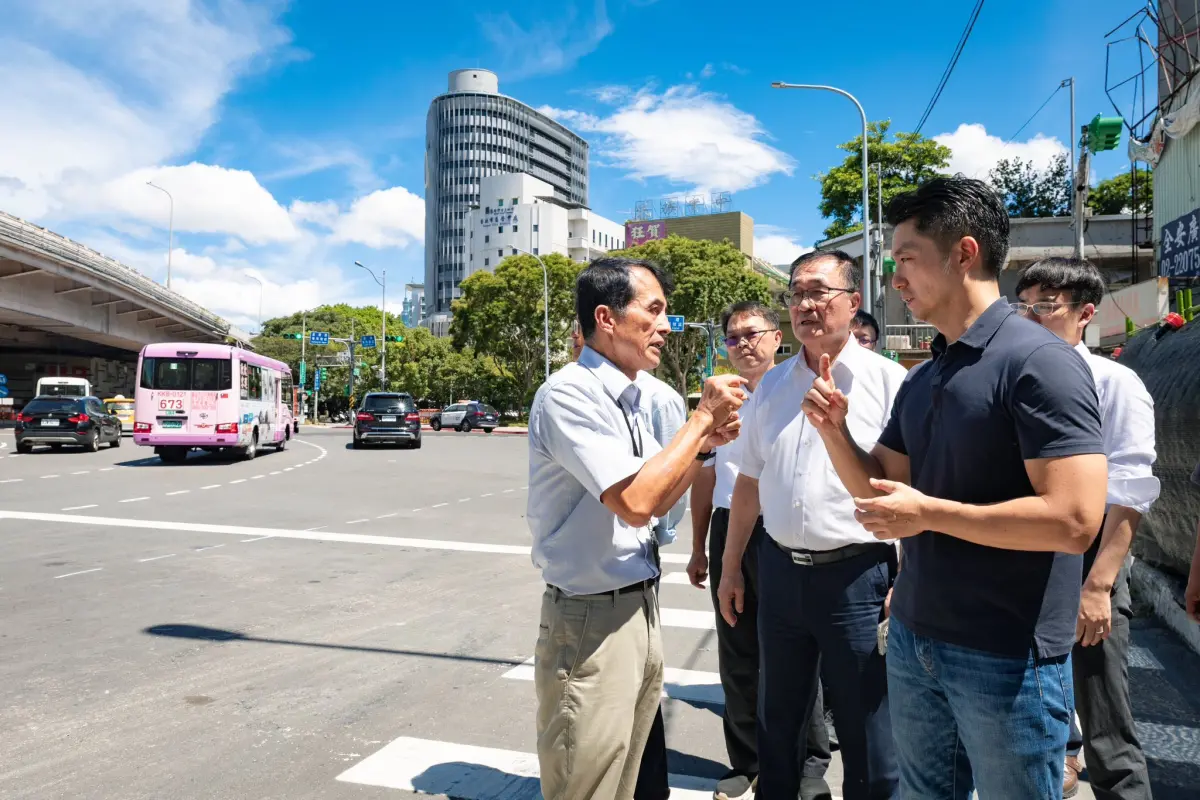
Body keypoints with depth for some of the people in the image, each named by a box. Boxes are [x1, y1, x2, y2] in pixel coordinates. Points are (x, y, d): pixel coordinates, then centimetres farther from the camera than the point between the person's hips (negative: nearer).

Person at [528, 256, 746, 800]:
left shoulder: (627, 398, 10)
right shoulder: (569, 393, -17)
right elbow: (635, 502, -27)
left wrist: (703, 444, 1)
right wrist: (701, 418, -17)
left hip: (641, 609, 8)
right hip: (592, 620, -8)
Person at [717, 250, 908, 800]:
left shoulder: (887, 379, -8)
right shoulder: (771, 385, 8)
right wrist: (730, 566, 15)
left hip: (857, 575, -5)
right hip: (779, 570, 5)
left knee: (868, 740, 10)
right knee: (776, 723, 21)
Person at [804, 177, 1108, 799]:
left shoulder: (1039, 361, -18)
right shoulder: (921, 380, 7)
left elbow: (1074, 520, -25)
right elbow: (877, 489, 11)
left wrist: (929, 513, -20)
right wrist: (834, 430, -5)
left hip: (1007, 657, -7)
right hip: (912, 639, 7)